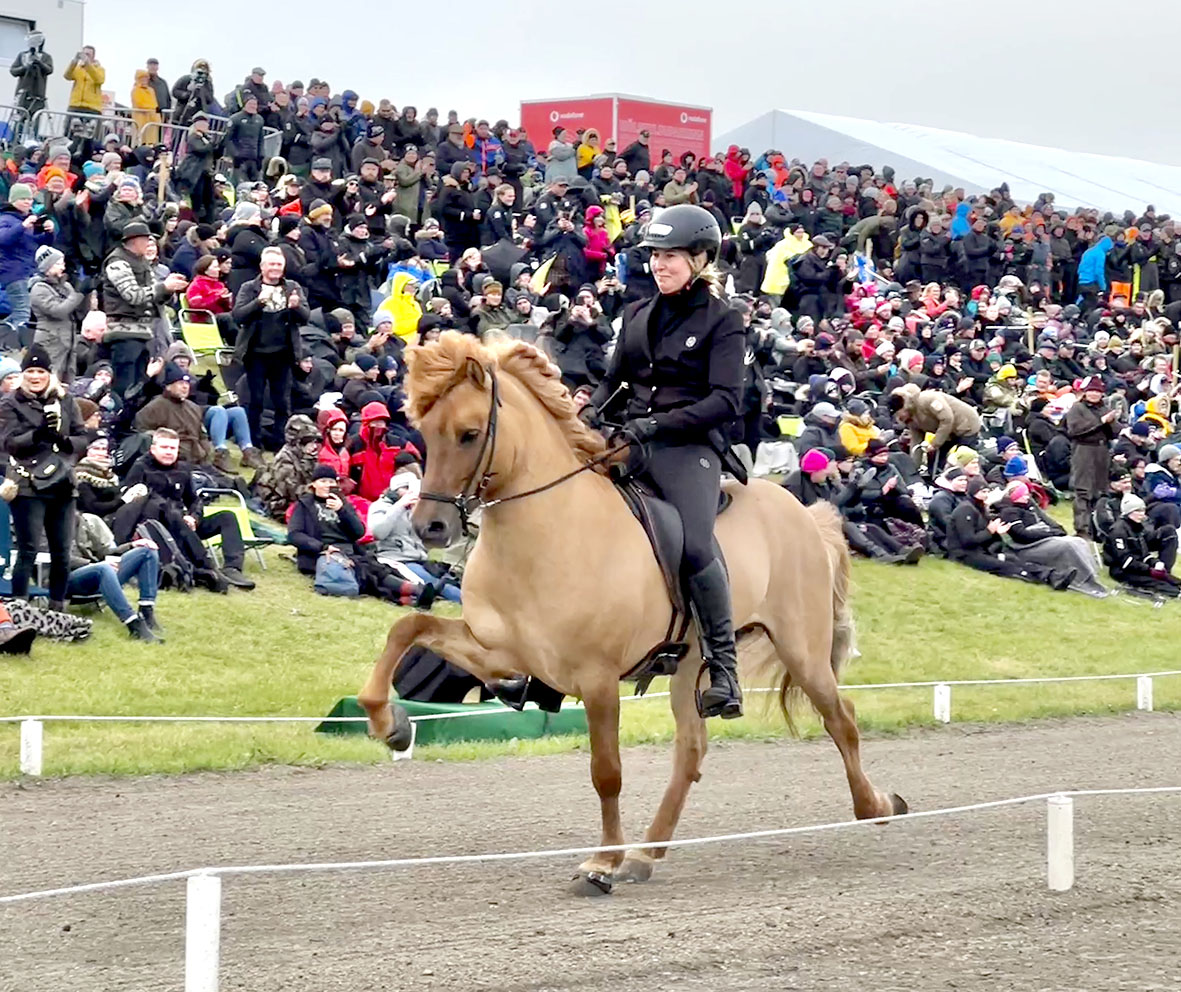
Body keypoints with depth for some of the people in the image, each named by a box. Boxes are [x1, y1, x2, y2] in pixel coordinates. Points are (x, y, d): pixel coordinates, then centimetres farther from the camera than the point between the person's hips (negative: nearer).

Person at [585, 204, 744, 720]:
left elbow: (726, 400, -9)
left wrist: (657, 424, -19)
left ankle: (724, 669, -19)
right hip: (629, 442, 6)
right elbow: (614, 377, 23)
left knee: (696, 546, -29)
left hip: (688, 447, -6)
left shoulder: (722, 321, 1)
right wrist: (591, 411, 0)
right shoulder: (638, 314, 18)